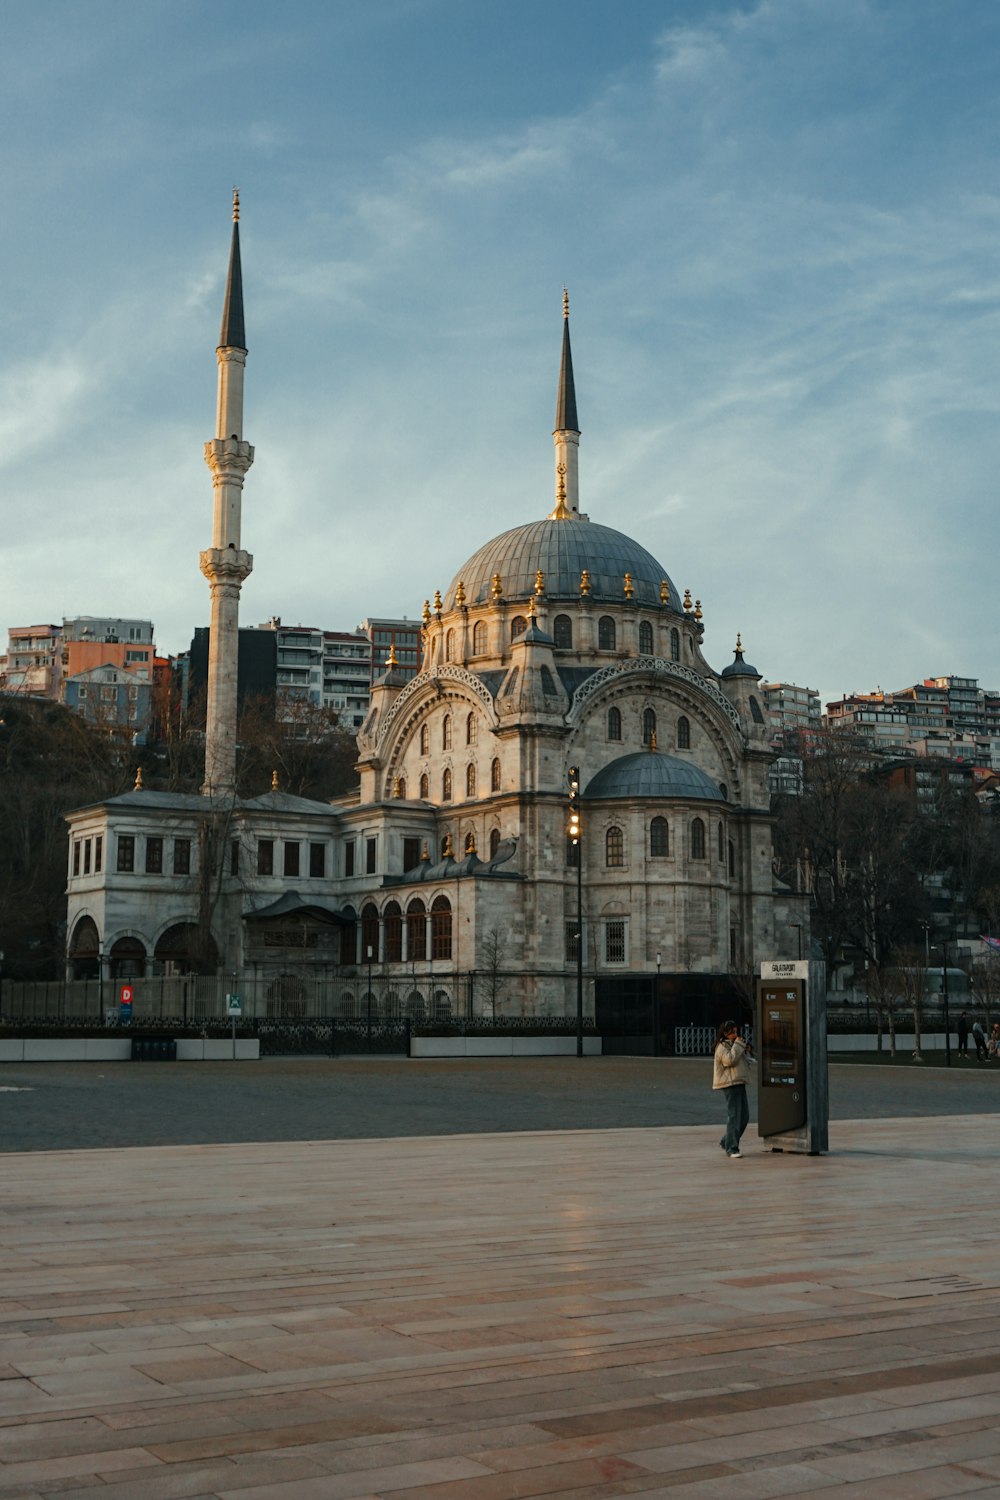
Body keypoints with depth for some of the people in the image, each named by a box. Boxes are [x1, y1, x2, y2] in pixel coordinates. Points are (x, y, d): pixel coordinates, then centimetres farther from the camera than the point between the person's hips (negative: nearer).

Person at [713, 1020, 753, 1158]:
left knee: (744, 1116, 11)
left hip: (739, 1083, 10)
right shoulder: (722, 1047, -8)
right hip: (730, 1084, -10)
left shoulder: (731, 1045, 21)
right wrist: (738, 1045, -15)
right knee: (734, 1116, -11)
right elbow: (729, 1059, -24)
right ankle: (731, 1148, -9)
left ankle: (726, 1142, 22)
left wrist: (744, 1050, 10)